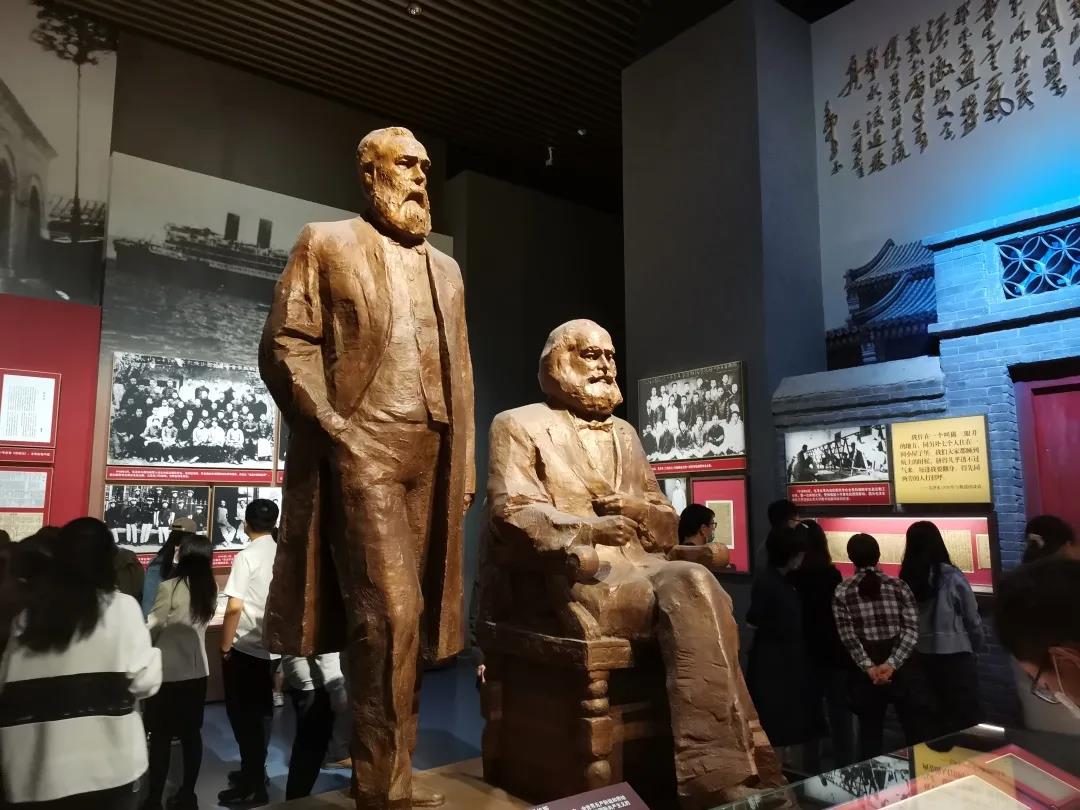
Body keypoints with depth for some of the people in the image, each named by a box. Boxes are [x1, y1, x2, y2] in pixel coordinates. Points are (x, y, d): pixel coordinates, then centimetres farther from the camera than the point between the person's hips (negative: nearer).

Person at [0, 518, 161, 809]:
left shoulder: (30, 615, 4)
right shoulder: (121, 606, -7)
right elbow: (145, 681, -11)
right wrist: (153, 652, 8)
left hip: (42, 770, 3)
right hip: (109, 765, -3)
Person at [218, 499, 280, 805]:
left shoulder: (246, 557, -15)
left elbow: (234, 608, -18)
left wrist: (225, 646, -6)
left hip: (245, 648, -5)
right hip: (273, 645, 6)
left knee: (243, 716, 7)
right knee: (258, 714, 20)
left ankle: (252, 786, 14)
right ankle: (254, 771, 34)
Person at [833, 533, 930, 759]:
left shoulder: (842, 592, -3)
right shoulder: (898, 586, -1)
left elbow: (848, 636, -9)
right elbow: (912, 630, -7)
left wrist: (869, 667, -10)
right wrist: (892, 664, -11)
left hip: (865, 672, 0)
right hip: (902, 668, 0)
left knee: (870, 734, 13)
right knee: (917, 733, 13)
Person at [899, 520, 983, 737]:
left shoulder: (906, 578, -6)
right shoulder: (952, 576, -13)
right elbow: (972, 618, -3)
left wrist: (918, 643, 14)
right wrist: (976, 647, 15)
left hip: (924, 654, 4)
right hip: (955, 654, -4)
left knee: (942, 711, 19)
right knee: (966, 715, 8)